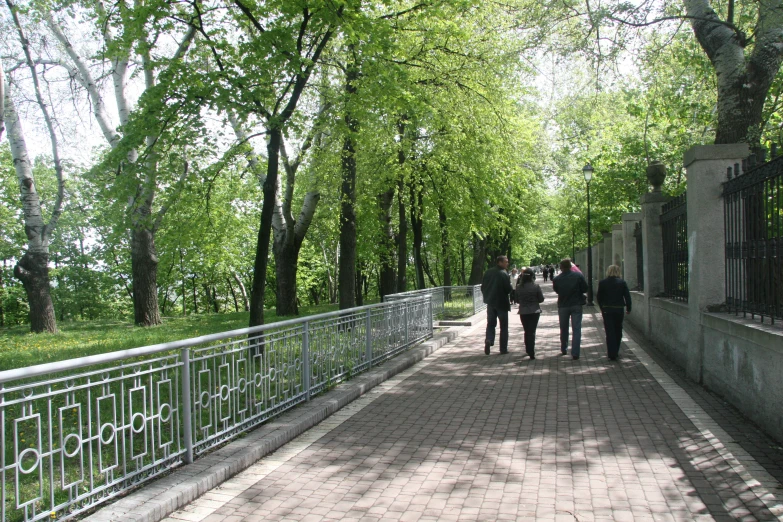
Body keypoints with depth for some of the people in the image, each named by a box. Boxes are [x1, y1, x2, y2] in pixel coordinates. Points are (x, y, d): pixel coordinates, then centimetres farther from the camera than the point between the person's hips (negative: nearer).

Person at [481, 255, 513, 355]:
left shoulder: (488, 272, 1)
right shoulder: (504, 274, -15)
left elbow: (483, 287, 6)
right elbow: (509, 289, -17)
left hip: (490, 302, 4)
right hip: (502, 303, -4)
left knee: (490, 324, 14)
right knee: (503, 326, 7)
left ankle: (489, 340, -12)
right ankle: (503, 349, 9)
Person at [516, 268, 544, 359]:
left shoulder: (518, 287, -5)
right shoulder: (536, 287, -11)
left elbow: (517, 300, 4)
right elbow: (541, 299, -4)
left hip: (523, 312, 2)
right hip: (534, 311, -2)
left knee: (527, 331, 18)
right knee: (532, 331, 2)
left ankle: (528, 350, 27)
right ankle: (531, 353, -4)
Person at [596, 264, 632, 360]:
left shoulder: (602, 282, -4)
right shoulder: (622, 283, -4)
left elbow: (598, 297, 1)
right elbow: (627, 297, -3)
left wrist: (602, 308, 14)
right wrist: (628, 308, 8)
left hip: (607, 310, -1)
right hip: (619, 309, 1)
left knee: (609, 332, 0)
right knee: (618, 331, 16)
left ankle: (612, 354, -5)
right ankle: (616, 351, 25)